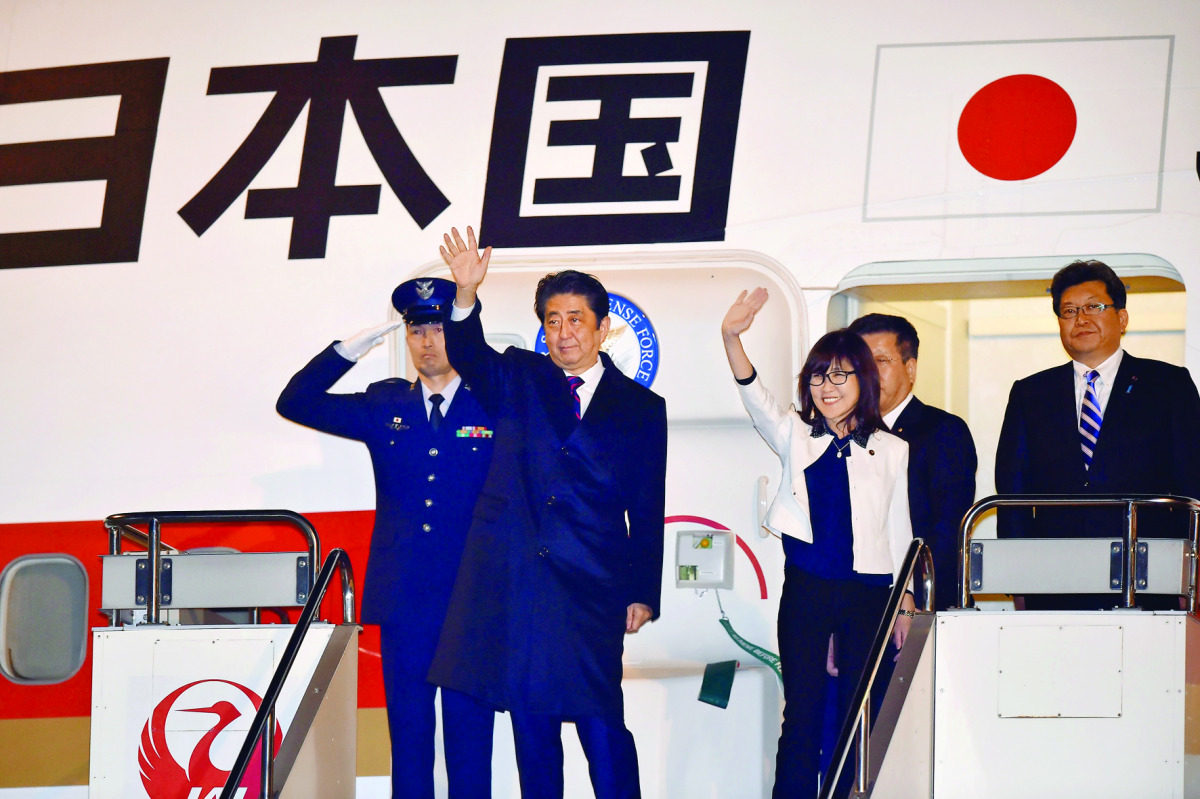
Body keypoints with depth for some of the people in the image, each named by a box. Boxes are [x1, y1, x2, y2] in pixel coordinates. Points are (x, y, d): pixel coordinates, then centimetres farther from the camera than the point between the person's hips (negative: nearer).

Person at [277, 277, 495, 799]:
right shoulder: (385, 405, 11)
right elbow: (295, 403, 8)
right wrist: (351, 348, -2)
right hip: (405, 601, 2)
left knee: (470, 733, 1)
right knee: (408, 734, 4)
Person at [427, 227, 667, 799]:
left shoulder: (641, 408, 8)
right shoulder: (519, 380, 11)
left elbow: (647, 511, 7)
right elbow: (471, 359, -10)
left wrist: (642, 594, 2)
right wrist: (465, 296, -29)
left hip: (590, 589, -1)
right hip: (512, 581, 2)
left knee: (601, 724, -4)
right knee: (530, 722, 7)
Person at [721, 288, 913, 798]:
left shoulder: (891, 450, 5)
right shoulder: (796, 438, 6)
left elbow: (899, 530, 9)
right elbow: (756, 398, -12)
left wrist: (905, 604, 7)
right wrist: (732, 339, -30)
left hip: (867, 592, 0)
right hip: (805, 589, 0)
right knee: (802, 712, 0)